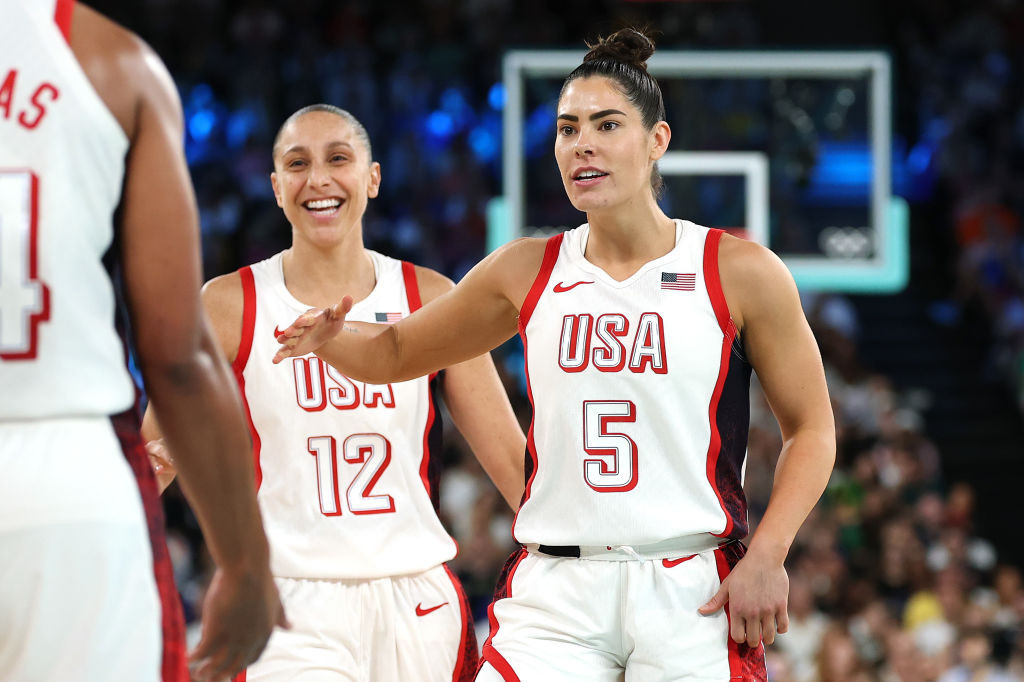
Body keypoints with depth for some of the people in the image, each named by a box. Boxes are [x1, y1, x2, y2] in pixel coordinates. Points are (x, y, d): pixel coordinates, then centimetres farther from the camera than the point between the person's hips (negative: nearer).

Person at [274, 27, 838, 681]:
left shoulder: (739, 272, 0)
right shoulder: (526, 273, 8)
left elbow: (812, 429, 6)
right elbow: (396, 351, 21)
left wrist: (766, 556, -8)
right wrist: (330, 337, -2)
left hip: (694, 599, -2)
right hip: (554, 598, 2)